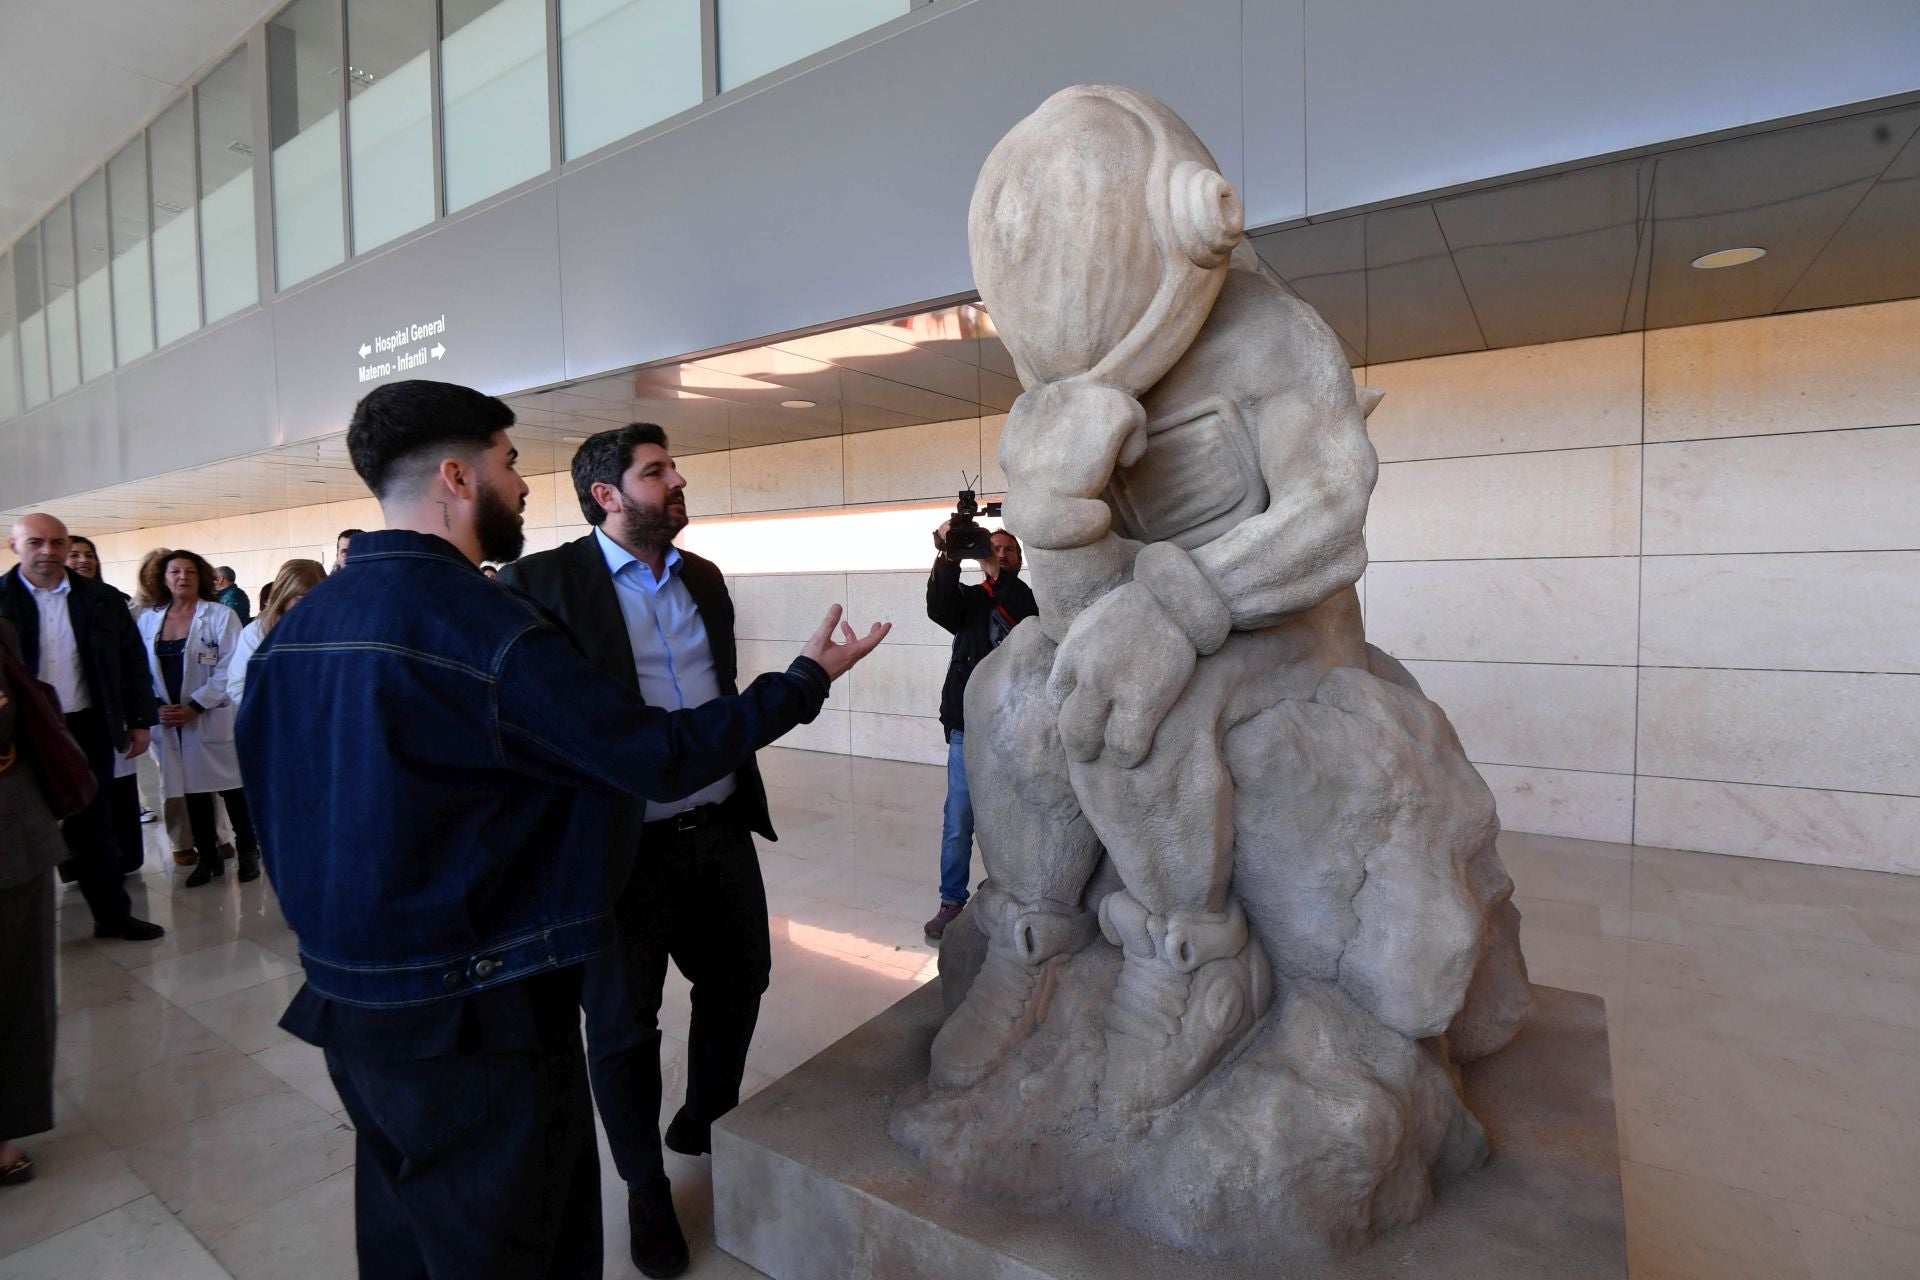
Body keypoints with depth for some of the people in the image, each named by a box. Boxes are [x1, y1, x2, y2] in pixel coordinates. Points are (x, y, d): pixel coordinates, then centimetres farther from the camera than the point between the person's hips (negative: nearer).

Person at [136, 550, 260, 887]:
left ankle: (247, 851, 16)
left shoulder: (221, 615, -5)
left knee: (231, 788, 2)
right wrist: (156, 707, -7)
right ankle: (207, 856, 23)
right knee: (192, 790, 12)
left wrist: (194, 707, -15)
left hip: (214, 718, -4)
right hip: (169, 721, 4)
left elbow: (229, 670, -11)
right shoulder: (148, 620, 8)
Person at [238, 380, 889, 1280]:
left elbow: (272, 797, 11)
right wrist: (806, 678, -11)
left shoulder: (298, 623, 2)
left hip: (345, 1001, 8)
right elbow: (663, 756, -22)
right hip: (473, 1020, -8)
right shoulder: (481, 625, -24)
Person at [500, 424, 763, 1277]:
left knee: (738, 982, 20)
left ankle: (705, 1124, 49)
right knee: (624, 1025, 12)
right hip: (625, 848, -6)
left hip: (721, 831, 6)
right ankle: (646, 1189, 38)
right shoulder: (544, 581, -9)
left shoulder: (704, 579, 9)